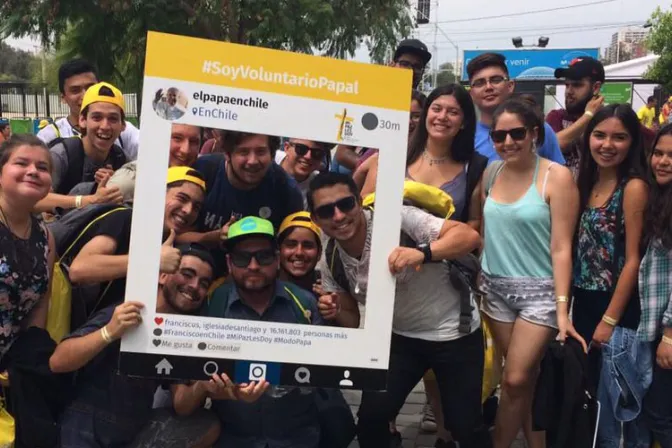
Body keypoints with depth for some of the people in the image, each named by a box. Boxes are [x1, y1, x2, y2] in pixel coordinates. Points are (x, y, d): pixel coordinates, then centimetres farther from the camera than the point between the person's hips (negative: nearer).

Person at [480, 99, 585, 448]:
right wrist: (476, 280, 6)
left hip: (540, 290, -5)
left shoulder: (556, 176, -12)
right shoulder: (491, 173, 4)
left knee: (515, 380, -6)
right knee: (524, 381, 10)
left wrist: (562, 309, -18)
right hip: (495, 288, 5)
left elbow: (561, 247, -14)